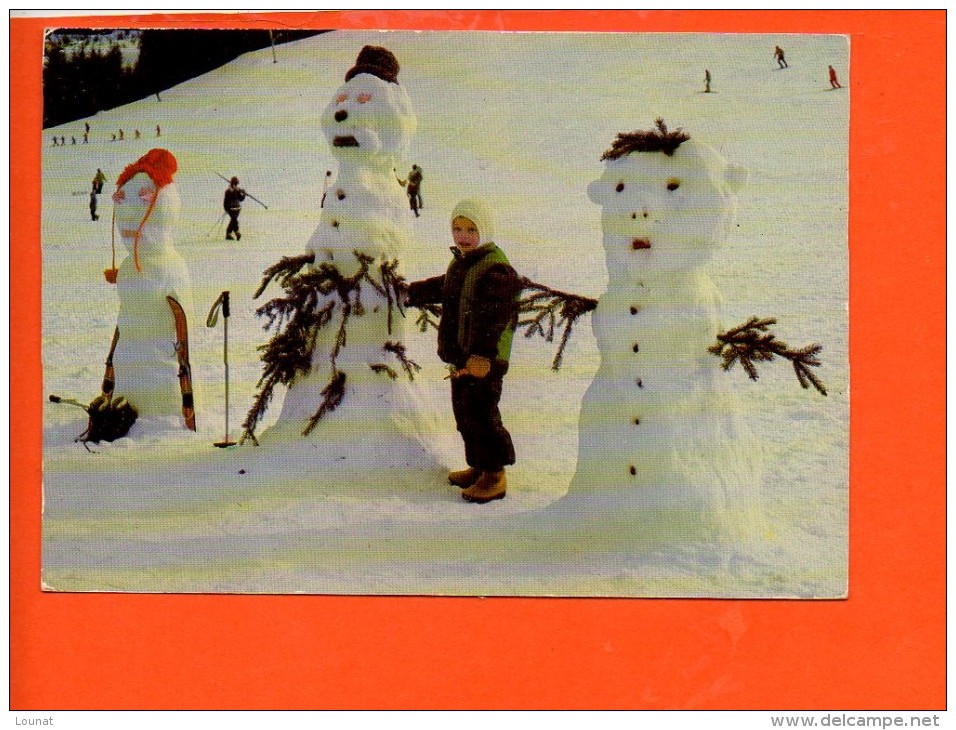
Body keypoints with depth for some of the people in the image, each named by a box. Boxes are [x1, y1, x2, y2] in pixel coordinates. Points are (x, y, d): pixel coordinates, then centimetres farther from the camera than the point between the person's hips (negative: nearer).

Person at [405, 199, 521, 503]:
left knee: (481, 414, -8)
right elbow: (442, 288, 36)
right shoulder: (460, 263, 14)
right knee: (464, 413, 16)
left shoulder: (496, 269, -17)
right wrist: (412, 292, 47)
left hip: (484, 360, -10)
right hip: (461, 356, 10)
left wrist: (482, 353, -38)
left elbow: (493, 316, -28)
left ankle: (495, 476, 2)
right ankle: (478, 467, 29)